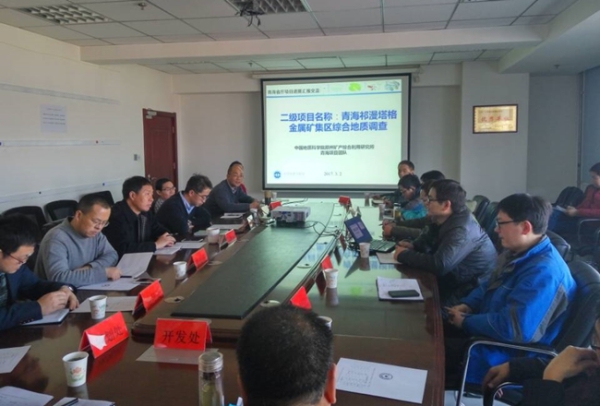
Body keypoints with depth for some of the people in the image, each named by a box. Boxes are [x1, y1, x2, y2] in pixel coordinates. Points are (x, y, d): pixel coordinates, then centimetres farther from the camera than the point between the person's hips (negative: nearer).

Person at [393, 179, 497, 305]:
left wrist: (404, 255, -24)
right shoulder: (442, 220, 2)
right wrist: (413, 246, -6)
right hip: (454, 280, 9)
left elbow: (439, 265, -37)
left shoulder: (463, 230, -28)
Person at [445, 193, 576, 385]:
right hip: (490, 334, 10)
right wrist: (466, 306, 1)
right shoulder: (518, 253, 4)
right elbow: (488, 286, 19)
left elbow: (512, 329, -34)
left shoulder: (543, 272, -28)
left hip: (511, 356, -9)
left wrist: (466, 322, -20)